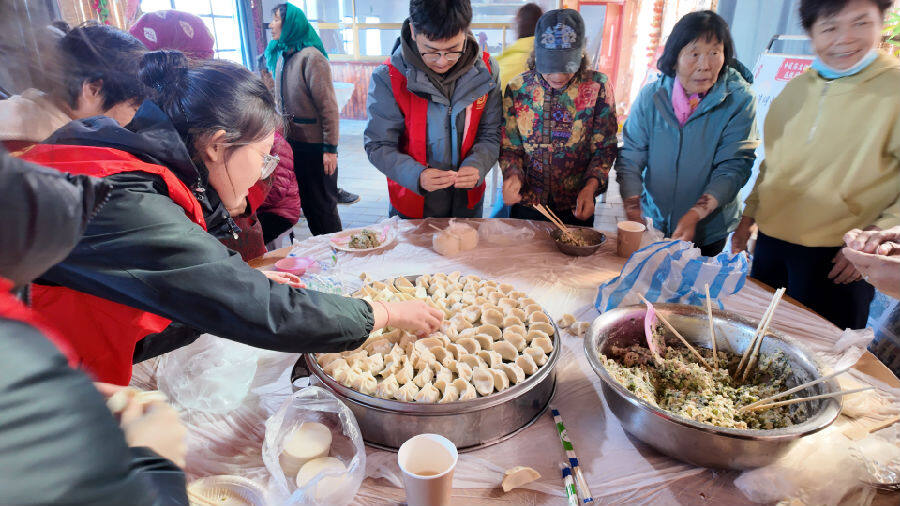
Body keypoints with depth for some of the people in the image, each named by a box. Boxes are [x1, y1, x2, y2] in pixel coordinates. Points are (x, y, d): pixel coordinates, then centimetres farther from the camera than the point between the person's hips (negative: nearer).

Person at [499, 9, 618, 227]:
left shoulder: (596, 86, -10)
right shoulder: (517, 88, -7)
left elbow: (604, 148, -4)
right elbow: (510, 149, -1)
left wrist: (590, 187, -18)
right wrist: (512, 175, -21)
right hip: (525, 205, 1)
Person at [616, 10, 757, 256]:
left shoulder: (739, 100, -12)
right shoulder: (651, 96, -7)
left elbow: (733, 168, -16)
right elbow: (630, 158, -9)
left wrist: (695, 214, -28)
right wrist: (633, 214, -20)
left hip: (708, 231, -1)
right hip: (652, 224, 2)